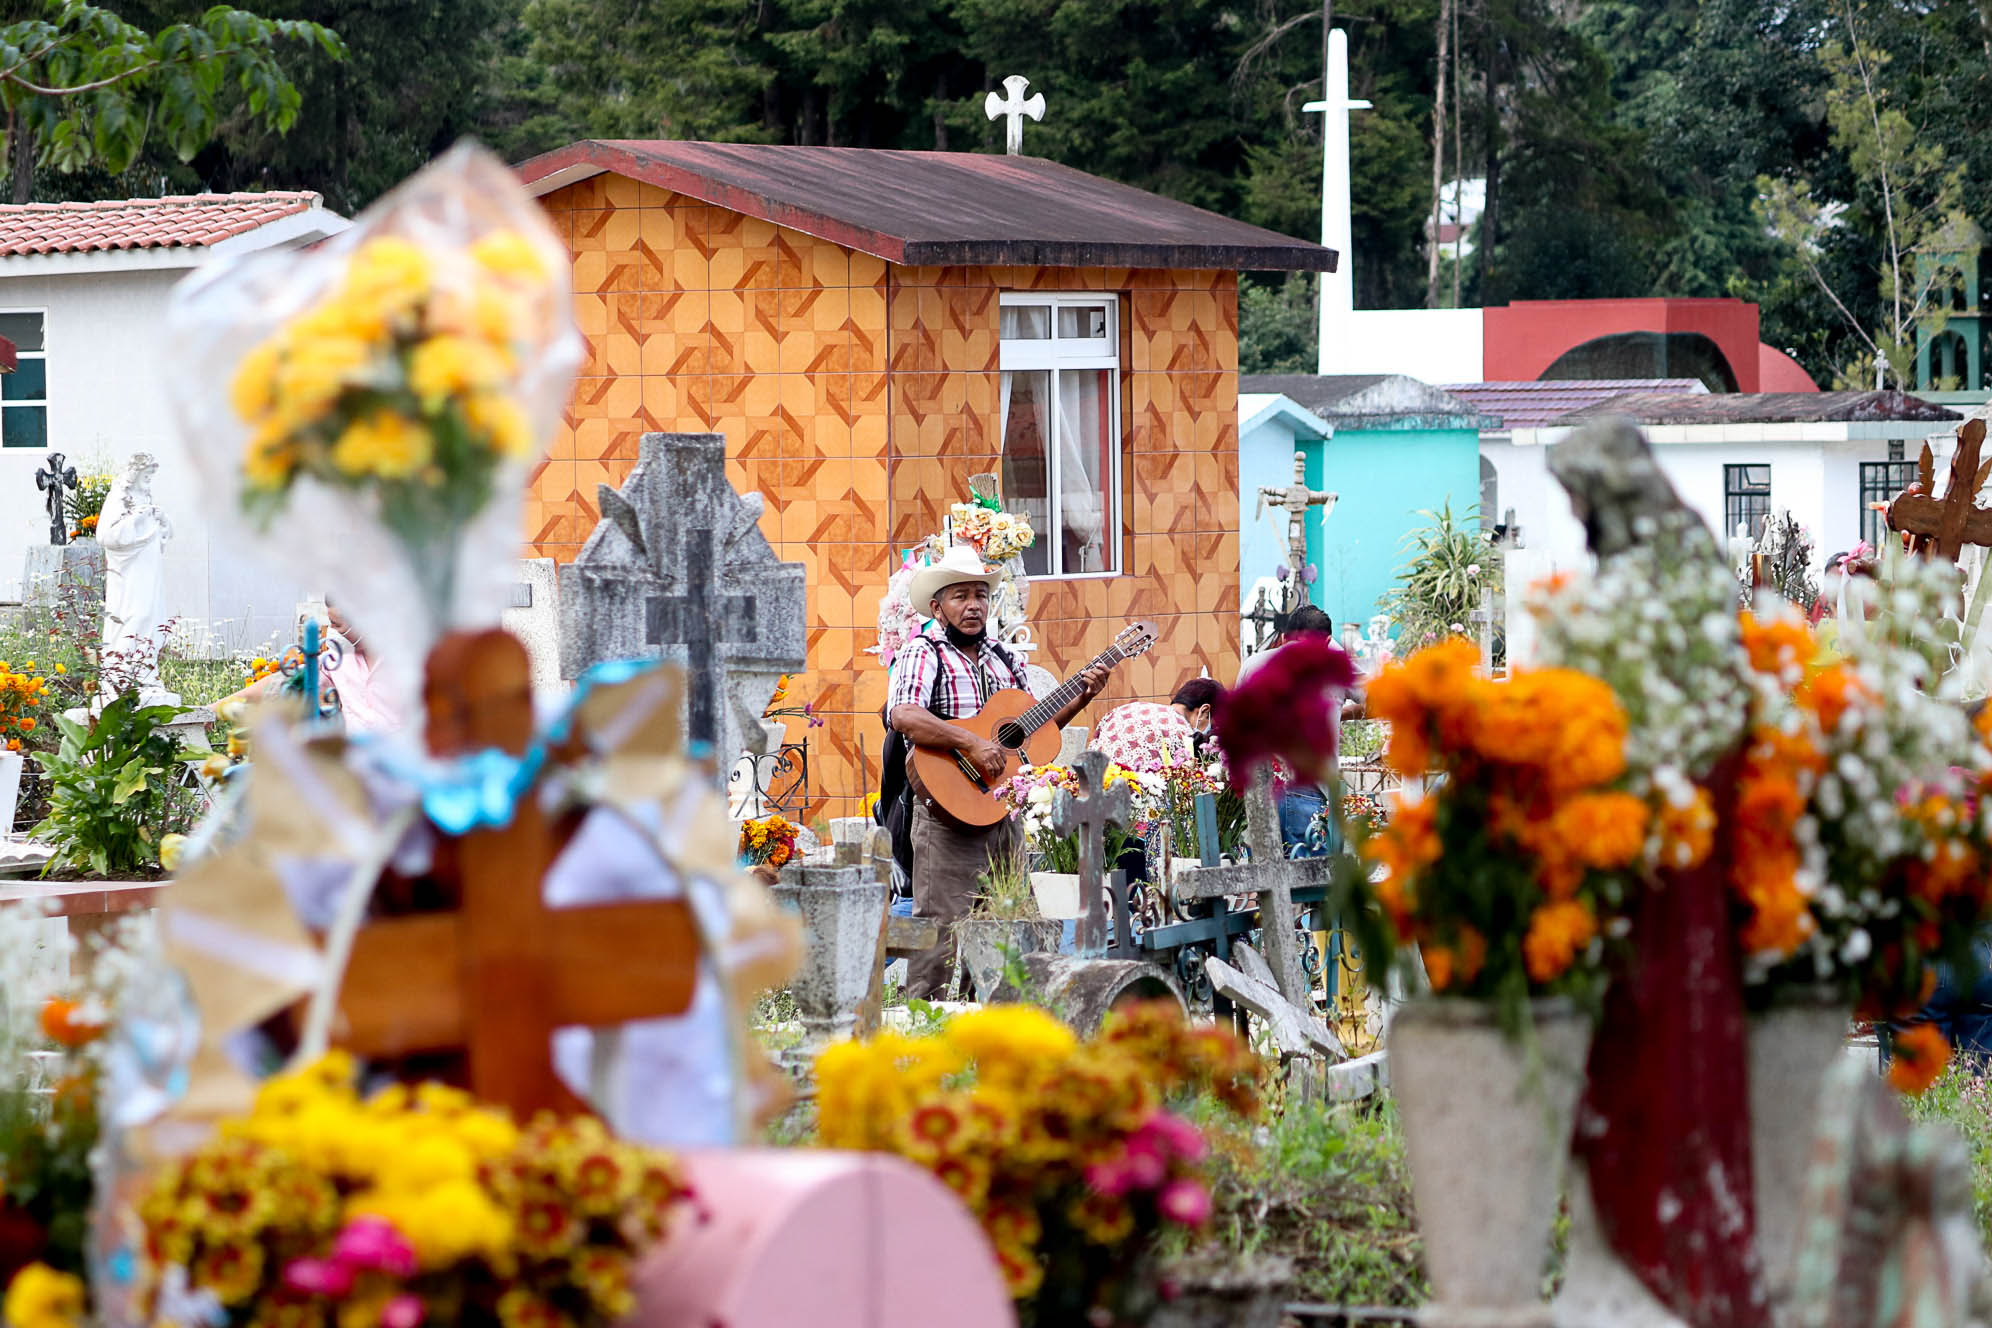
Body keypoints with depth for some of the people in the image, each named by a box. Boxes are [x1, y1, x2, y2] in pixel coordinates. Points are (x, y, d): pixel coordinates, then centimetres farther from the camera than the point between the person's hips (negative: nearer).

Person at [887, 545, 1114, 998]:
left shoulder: (1003, 660, 17)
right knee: (942, 929, -9)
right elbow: (902, 715, -24)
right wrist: (972, 744, -29)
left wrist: (1080, 699, 12)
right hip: (950, 812, -7)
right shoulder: (923, 654, -6)